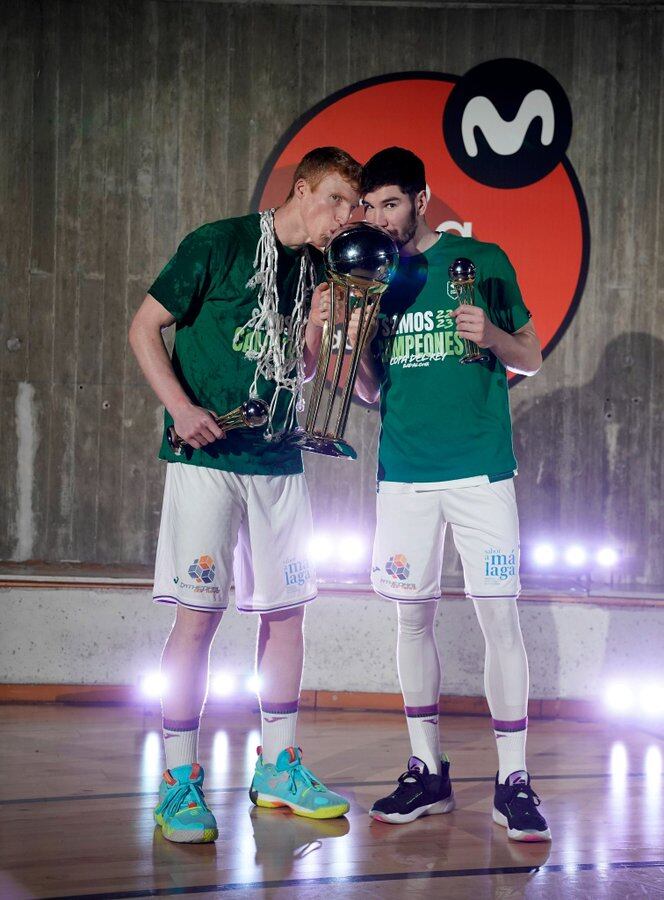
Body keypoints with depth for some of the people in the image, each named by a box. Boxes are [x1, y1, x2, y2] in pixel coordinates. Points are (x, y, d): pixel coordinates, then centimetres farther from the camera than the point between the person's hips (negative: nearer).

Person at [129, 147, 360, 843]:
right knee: (197, 614, -7)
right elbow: (145, 327, -4)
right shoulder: (220, 243, -5)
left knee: (285, 610, 8)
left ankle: (278, 769, 20)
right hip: (207, 457, -6)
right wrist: (179, 406, -17)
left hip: (278, 462, 6)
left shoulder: (319, 271, 12)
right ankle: (179, 783, 1)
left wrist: (317, 326, -4)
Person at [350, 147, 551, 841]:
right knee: (414, 617, 5)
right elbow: (371, 391, 12)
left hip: (480, 470, -3)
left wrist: (493, 335, -14)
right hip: (405, 473, 3)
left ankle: (512, 783, 1)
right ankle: (428, 773, 16)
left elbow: (532, 360, 6)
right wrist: (358, 349, -8)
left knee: (499, 616, -6)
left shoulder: (481, 261, 3)